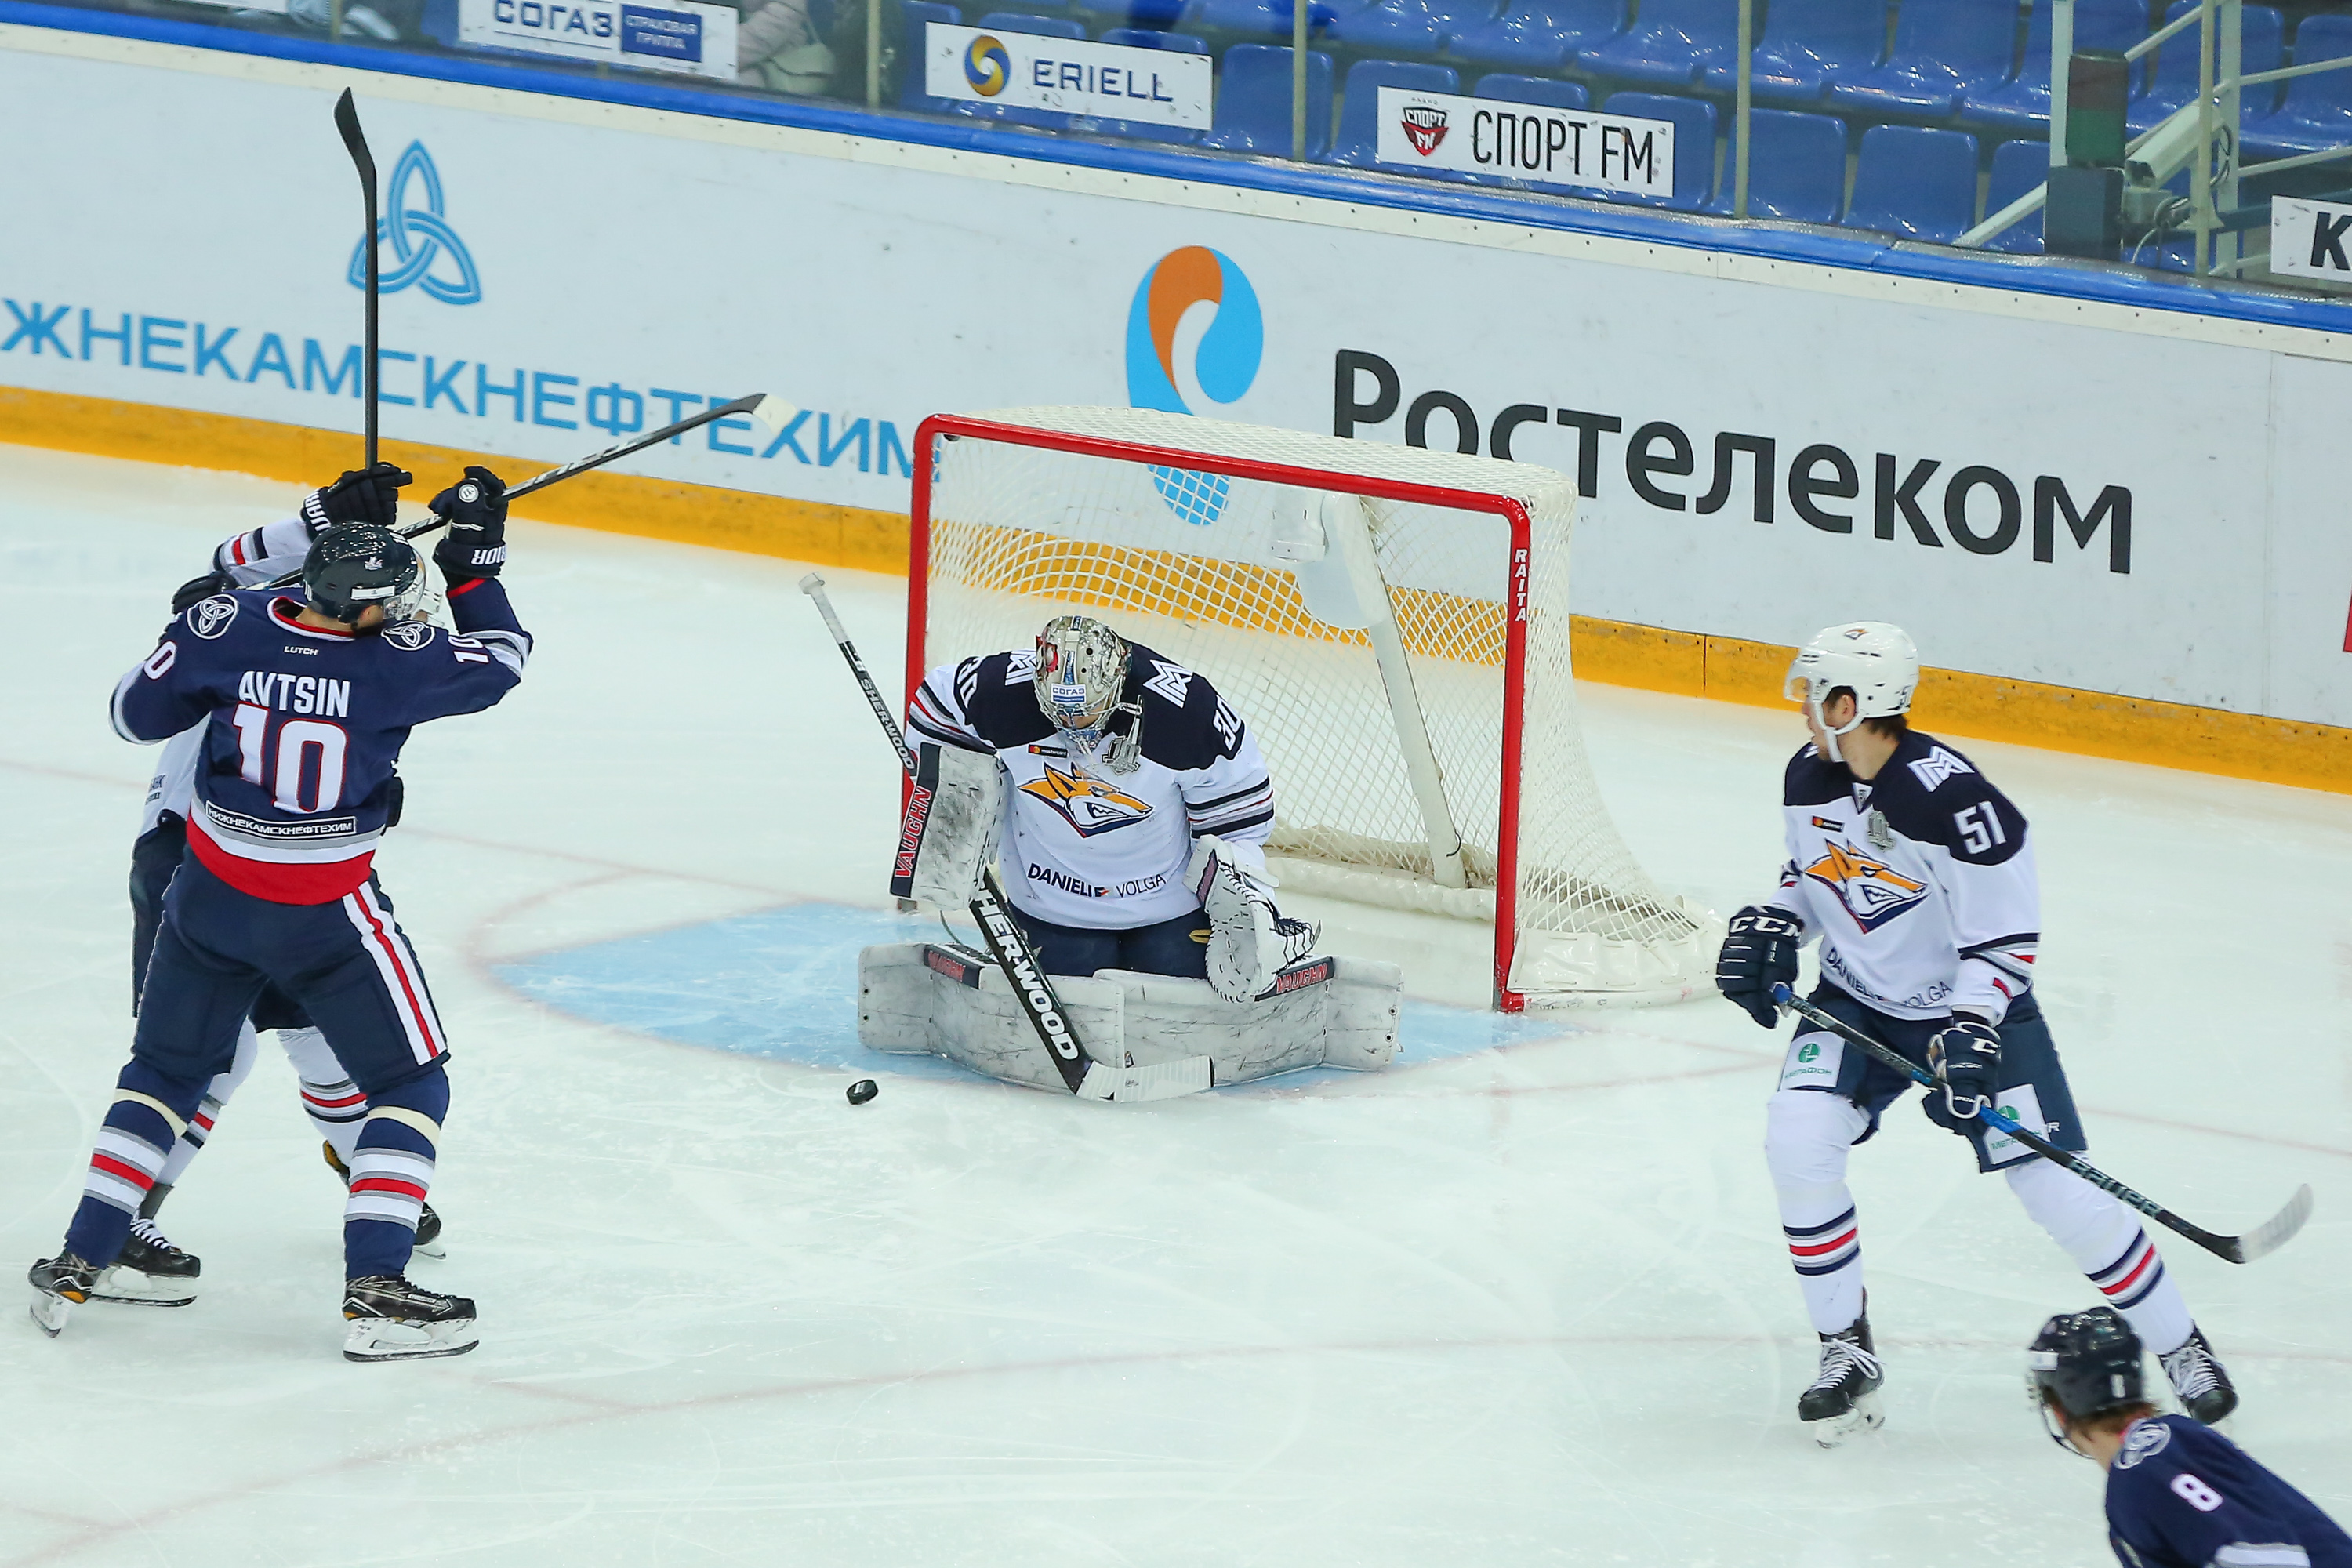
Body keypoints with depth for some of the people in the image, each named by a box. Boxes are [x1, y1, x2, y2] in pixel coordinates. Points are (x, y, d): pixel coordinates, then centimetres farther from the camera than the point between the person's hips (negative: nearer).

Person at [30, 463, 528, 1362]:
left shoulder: (227, 626, -11)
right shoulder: (397, 661, -18)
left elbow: (135, 715, 2)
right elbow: (501, 659, 0)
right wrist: (474, 561, 8)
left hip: (212, 891, 4)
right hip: (326, 913, -4)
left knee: (167, 1071, 21)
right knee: (411, 1083, 10)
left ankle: (77, 1266, 19)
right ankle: (375, 1292, -3)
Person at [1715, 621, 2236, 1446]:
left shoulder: (1951, 798, -27)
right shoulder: (1809, 778, -6)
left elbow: (2007, 935, -22)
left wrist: (1969, 1033, -31)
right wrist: (1769, 928, -3)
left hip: (1971, 1005, -5)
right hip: (1856, 1000, 5)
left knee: (2055, 1185, -8)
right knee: (1798, 1140, -18)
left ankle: (2181, 1347, 12)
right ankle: (1847, 1353, -4)